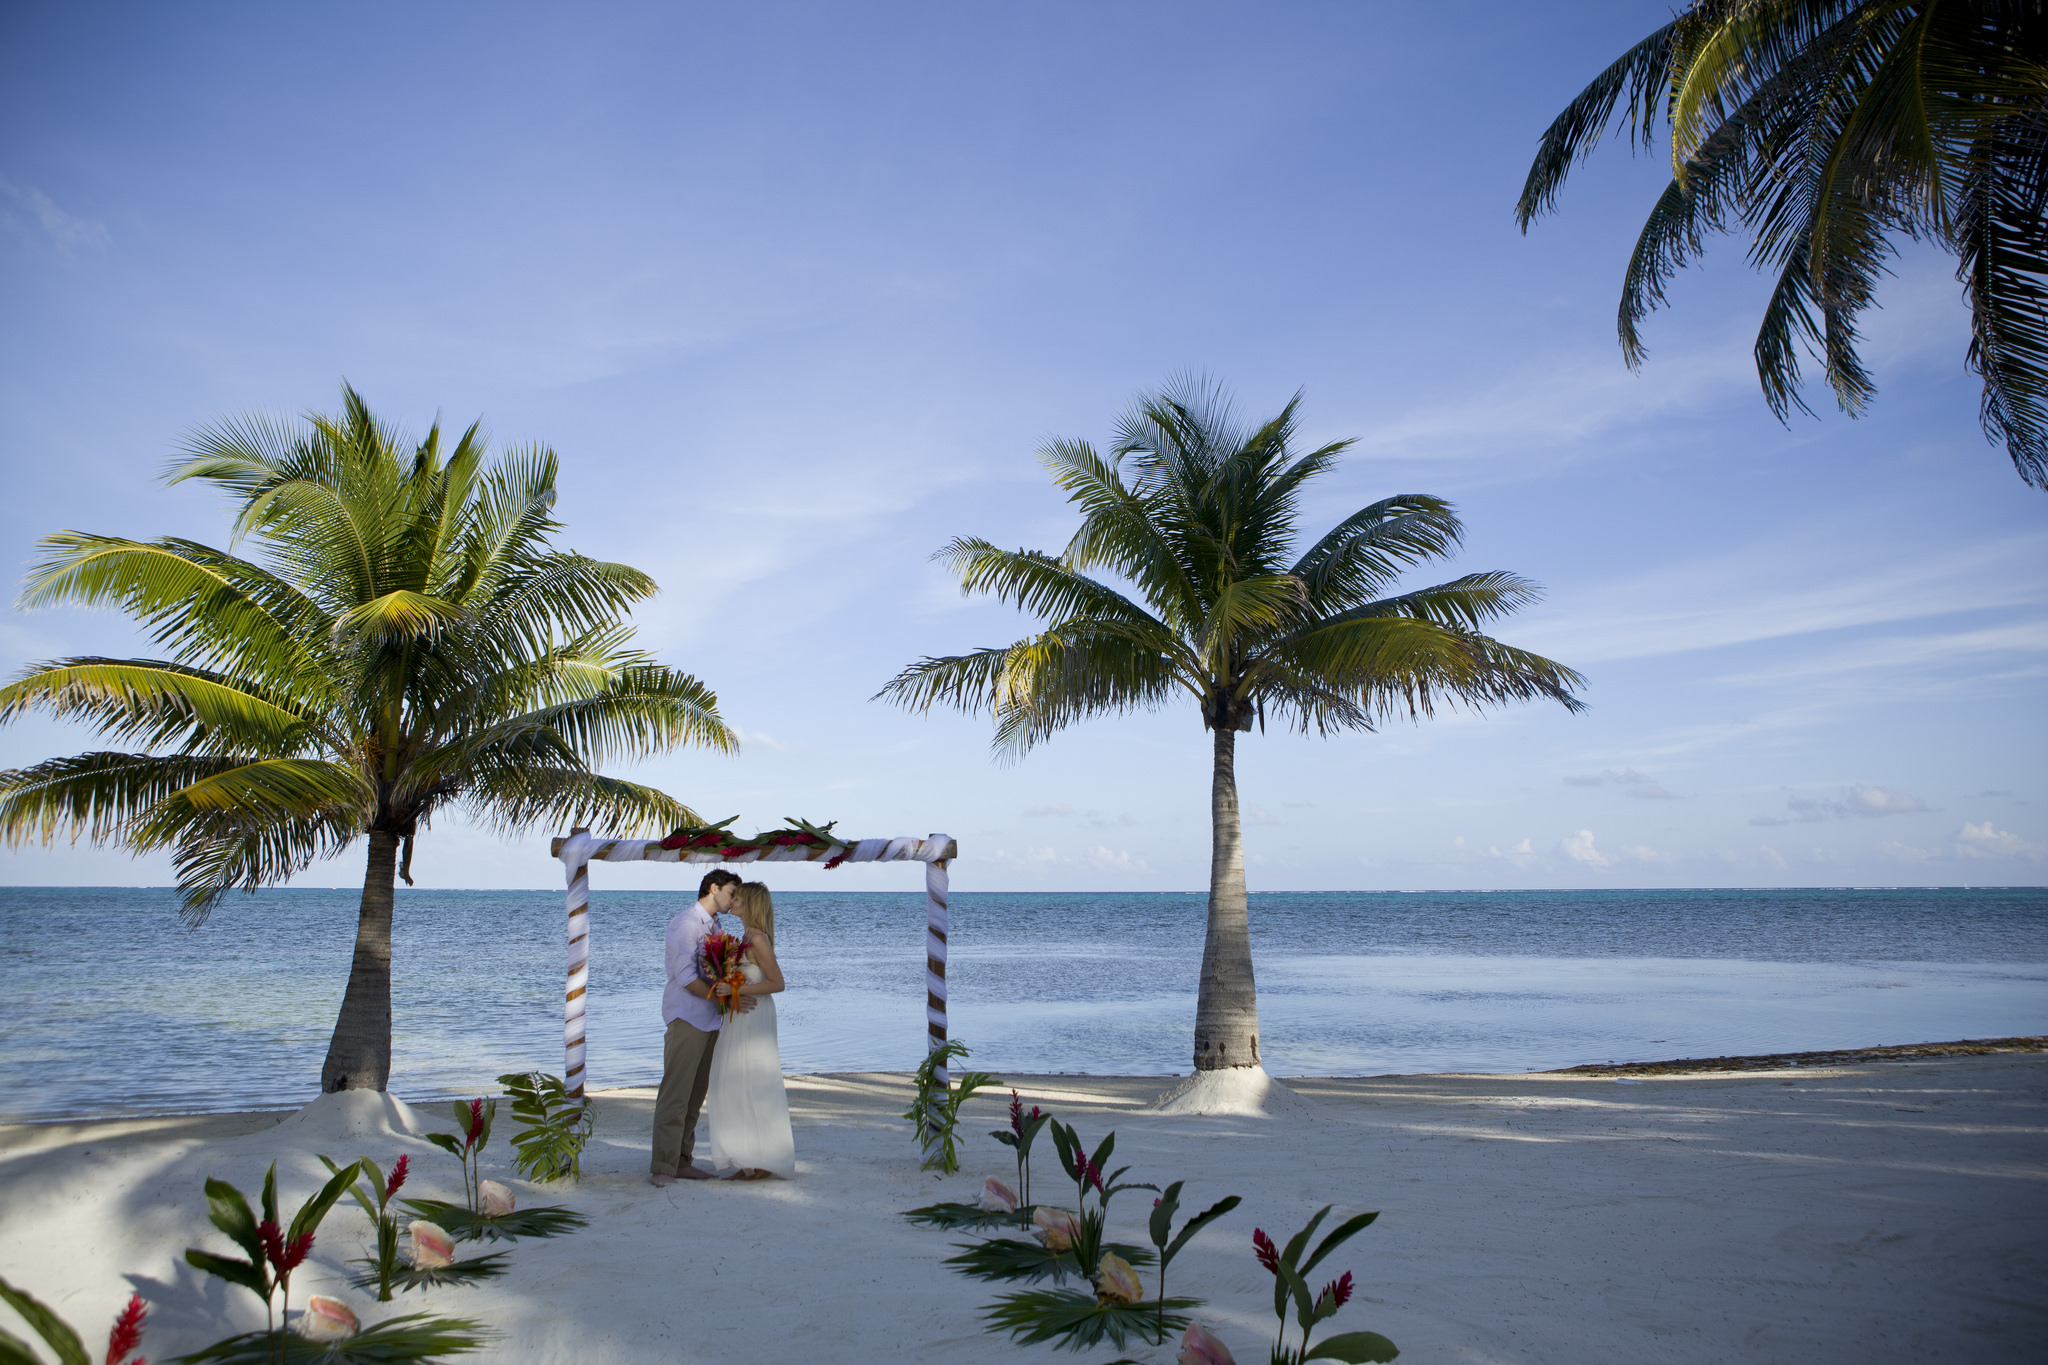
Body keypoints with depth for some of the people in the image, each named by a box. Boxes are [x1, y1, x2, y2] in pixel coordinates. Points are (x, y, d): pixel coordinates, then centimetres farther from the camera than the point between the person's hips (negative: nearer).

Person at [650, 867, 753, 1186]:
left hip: (709, 1019, 8)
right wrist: (723, 998, -15)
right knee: (675, 1094, -8)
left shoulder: (714, 926, 17)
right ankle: (662, 1168, -4)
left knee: (696, 1095, 9)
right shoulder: (685, 923, -10)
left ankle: (682, 1162, 14)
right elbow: (685, 976, -16)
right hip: (686, 1017, -8)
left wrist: (730, 990, 2)